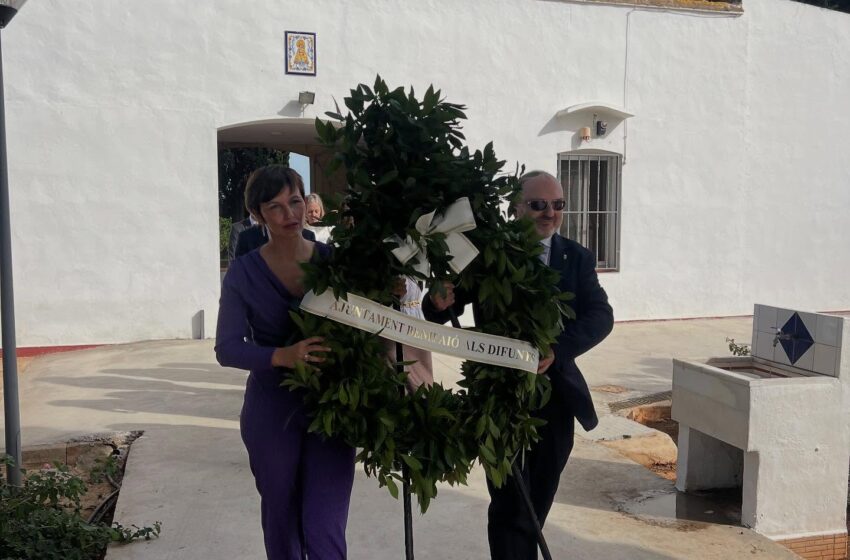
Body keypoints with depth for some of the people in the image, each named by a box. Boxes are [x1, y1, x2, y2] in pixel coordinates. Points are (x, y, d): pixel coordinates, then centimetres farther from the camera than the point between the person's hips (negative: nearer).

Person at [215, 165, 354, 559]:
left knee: (325, 528, -2)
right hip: (272, 413, 0)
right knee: (281, 518, 17)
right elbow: (227, 348, -9)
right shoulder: (244, 273, -6)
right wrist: (283, 356, -26)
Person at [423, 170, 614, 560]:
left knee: (538, 499, 21)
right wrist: (439, 302, -33)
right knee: (509, 504, 2)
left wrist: (556, 350, -28)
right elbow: (437, 314, -9)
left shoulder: (578, 258, 1)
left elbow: (601, 315, -11)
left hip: (554, 393, 4)